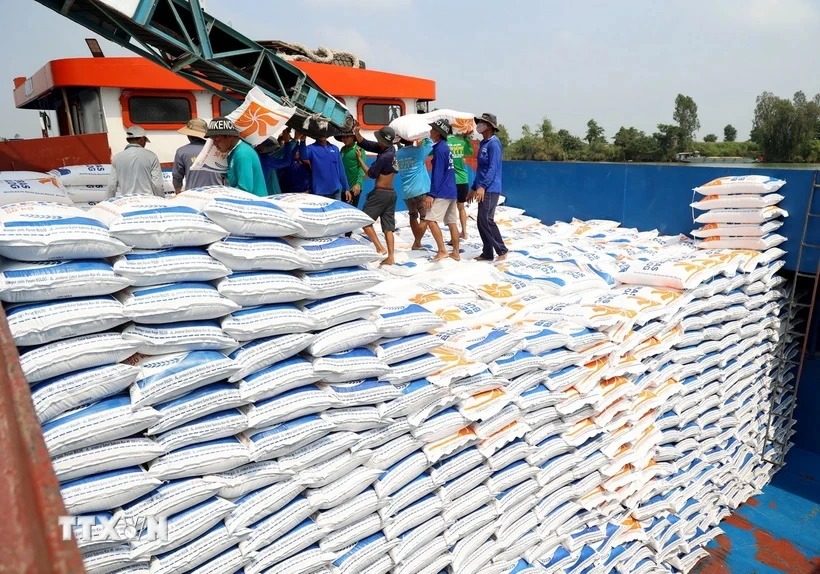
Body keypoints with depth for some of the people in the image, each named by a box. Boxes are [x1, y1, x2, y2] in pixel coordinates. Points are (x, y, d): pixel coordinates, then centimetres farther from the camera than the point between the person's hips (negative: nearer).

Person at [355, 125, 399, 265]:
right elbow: (366, 144, 9)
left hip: (380, 193, -8)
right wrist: (357, 133, -3)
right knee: (388, 226, 7)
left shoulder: (384, 157, -20)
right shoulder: (390, 149, 4)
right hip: (391, 193, 8)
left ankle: (380, 248, -7)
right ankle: (390, 257, 5)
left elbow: (371, 174, -7)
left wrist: (360, 159, 3)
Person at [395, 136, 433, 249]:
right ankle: (416, 243, -3)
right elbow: (430, 144, 5)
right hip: (420, 190, -6)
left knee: (413, 216, 19)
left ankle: (417, 242, 22)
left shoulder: (398, 153, 5)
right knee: (425, 217, 1)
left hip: (406, 192, 6)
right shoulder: (417, 151, -8)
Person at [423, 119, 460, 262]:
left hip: (442, 192, -10)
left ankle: (442, 250, -13)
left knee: (431, 219, -12)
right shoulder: (446, 147, 17)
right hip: (451, 192, 10)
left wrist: (431, 194, -18)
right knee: (452, 222, 8)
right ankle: (455, 253, 11)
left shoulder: (439, 148, -11)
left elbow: (437, 174, -17)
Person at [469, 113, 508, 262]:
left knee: (486, 220, -11)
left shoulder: (493, 143, -10)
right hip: (483, 189, 9)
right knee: (481, 222, 8)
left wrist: (482, 187, -26)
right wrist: (473, 188, 23)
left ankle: (502, 251, -1)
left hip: (490, 189, -9)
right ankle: (487, 253, 14)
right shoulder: (483, 144, 17)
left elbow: (493, 168, -19)